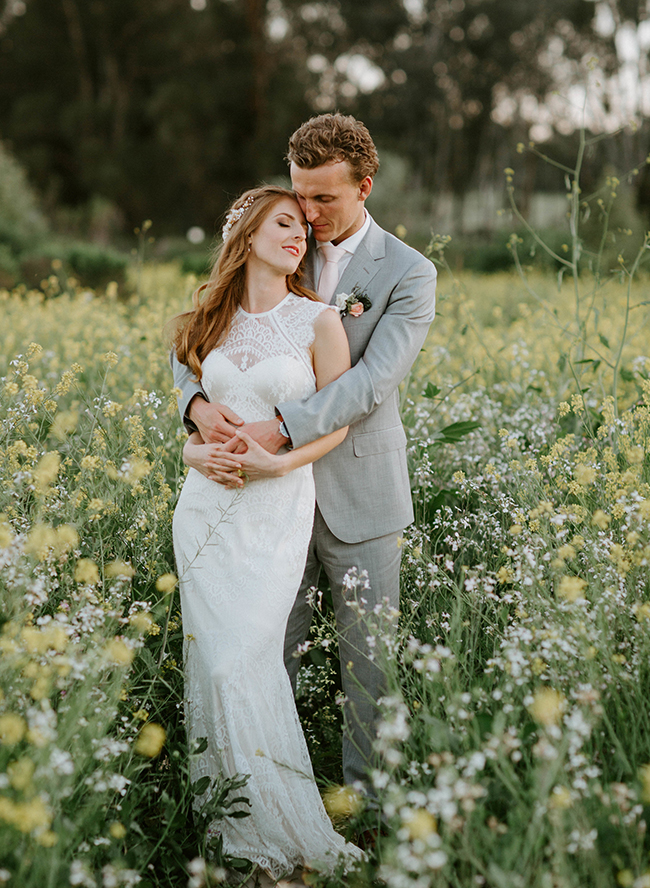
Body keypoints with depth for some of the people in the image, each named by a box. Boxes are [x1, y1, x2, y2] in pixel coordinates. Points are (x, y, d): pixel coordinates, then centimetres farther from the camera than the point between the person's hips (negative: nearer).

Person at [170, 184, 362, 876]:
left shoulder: (319, 320, -2)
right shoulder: (214, 320, 10)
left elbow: (336, 424, -1)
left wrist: (274, 461, -16)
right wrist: (195, 451, -5)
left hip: (277, 506, -4)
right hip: (207, 502, 4)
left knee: (242, 660, -9)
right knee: (210, 657, 4)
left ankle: (280, 828, 9)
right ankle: (226, 823, 18)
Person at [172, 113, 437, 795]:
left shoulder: (408, 274, -5)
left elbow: (370, 381, -18)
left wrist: (279, 429, -31)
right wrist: (198, 402, -20)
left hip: (358, 496, -3)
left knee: (368, 655, 8)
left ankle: (367, 793, 25)